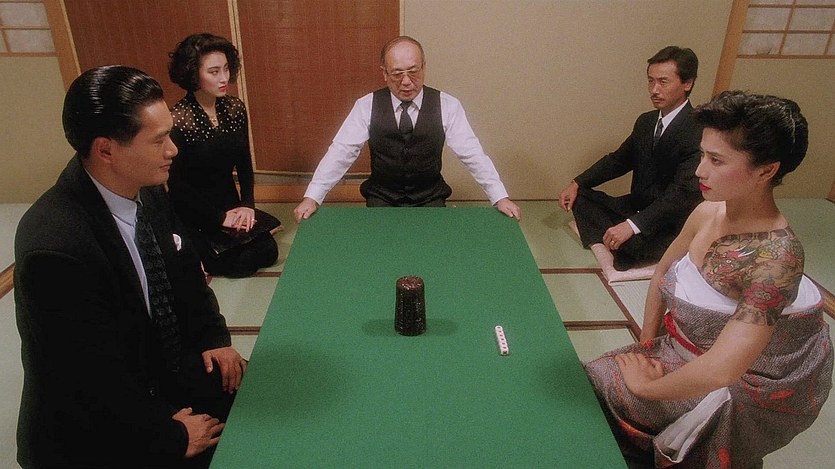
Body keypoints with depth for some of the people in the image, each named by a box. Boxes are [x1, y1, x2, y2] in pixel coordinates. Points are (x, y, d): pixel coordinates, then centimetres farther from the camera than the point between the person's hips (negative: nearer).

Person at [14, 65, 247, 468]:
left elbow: (185, 272, 9)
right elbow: (93, 383, -24)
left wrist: (213, 337, -2)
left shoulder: (146, 190, -8)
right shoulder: (55, 248, -30)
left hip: (164, 370, 7)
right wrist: (172, 436, -13)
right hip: (99, 434, -6)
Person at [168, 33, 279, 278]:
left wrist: (247, 205, -7)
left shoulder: (234, 108, -4)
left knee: (268, 252, -8)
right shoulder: (177, 120, -21)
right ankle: (197, 255, 15)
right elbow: (176, 184, -16)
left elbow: (244, 162, 5)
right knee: (240, 264, -14)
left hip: (230, 204, 5)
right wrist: (220, 218, -16)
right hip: (195, 214, -5)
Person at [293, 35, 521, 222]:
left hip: (430, 199, 0)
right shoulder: (366, 106, -9)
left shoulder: (447, 106, -9)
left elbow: (472, 154, -10)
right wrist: (312, 198, -21)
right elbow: (340, 152, -12)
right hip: (381, 198, 0)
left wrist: (500, 197, -18)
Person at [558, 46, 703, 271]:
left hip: (672, 226, -8)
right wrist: (577, 184, -2)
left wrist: (633, 225, -42)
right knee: (581, 196, -3)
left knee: (625, 245, -35)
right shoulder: (646, 121, 5)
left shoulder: (699, 132, -22)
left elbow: (684, 192, -31)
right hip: (637, 206, 8)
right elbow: (619, 160, 13)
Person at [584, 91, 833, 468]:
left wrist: (646, 386, -23)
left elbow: (719, 370, -38)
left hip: (744, 386, -6)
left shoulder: (775, 255, -31)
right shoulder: (707, 214, -10)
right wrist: (647, 344, 1)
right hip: (684, 349, 6)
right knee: (590, 378, -2)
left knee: (593, 391, -11)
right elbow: (662, 273, 8)